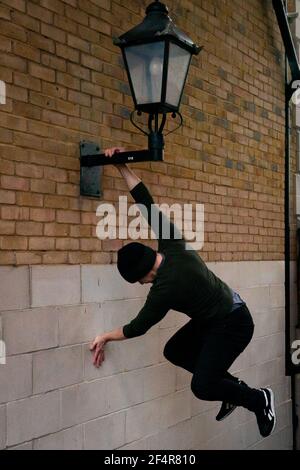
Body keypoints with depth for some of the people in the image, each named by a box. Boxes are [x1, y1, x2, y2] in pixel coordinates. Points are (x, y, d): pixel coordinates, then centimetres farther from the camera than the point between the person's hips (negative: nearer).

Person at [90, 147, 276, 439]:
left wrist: (106, 337, -1)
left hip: (233, 324, -10)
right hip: (214, 317, 10)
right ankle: (233, 387, 21)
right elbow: (147, 204, -6)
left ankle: (259, 399, 10)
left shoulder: (166, 287, -31)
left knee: (201, 387, -13)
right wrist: (122, 167, -10)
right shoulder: (172, 244, -11)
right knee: (174, 351, 14)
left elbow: (138, 327, -16)